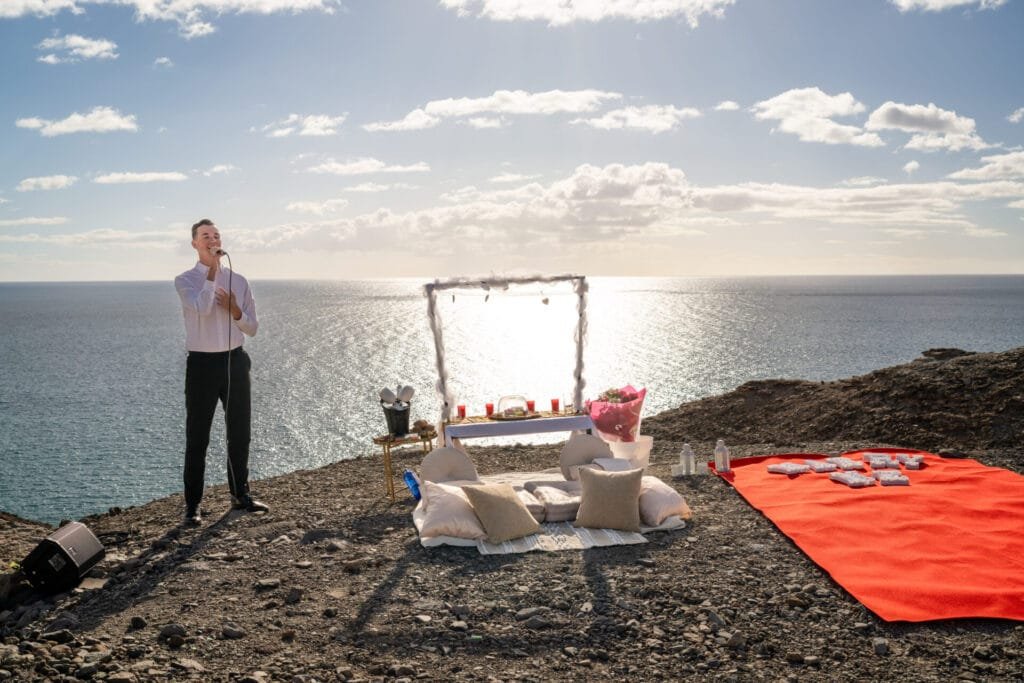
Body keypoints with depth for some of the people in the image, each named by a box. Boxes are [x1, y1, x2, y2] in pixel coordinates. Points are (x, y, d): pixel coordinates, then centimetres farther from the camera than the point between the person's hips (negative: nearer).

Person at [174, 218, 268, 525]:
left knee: (239, 432, 13)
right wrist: (212, 269, -21)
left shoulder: (239, 281, 8)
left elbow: (252, 328, 9)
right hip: (202, 363, -4)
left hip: (235, 361, 4)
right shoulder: (185, 280, -3)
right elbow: (202, 308, -25)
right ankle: (192, 504, 10)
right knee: (197, 437, 2)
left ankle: (240, 495, 28)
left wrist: (235, 310, -10)